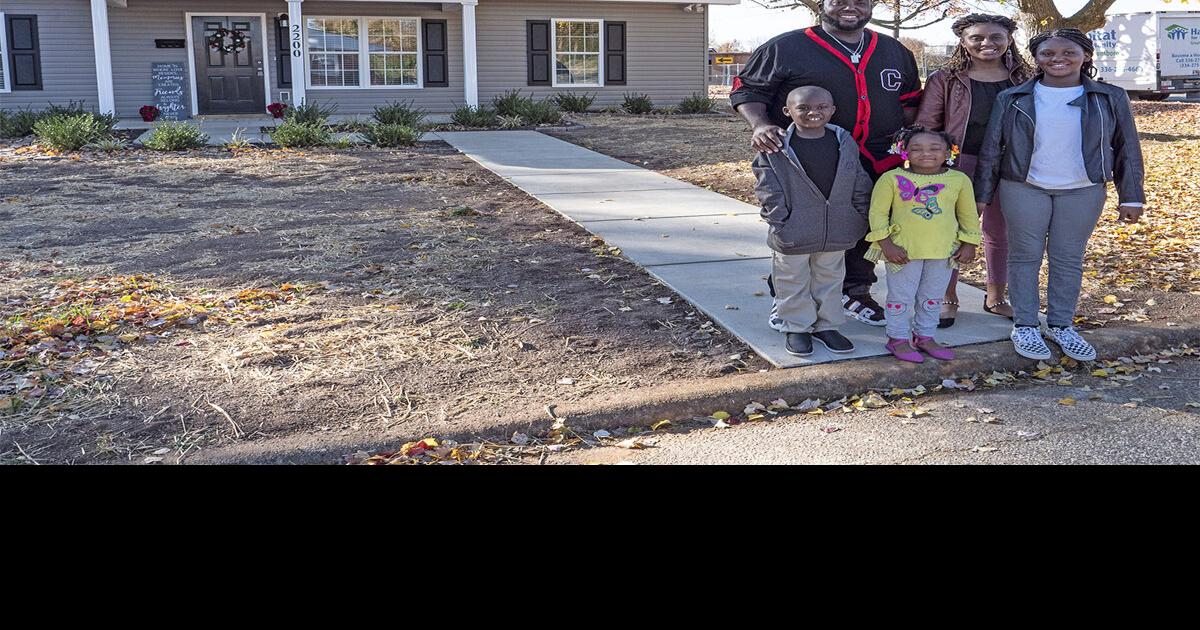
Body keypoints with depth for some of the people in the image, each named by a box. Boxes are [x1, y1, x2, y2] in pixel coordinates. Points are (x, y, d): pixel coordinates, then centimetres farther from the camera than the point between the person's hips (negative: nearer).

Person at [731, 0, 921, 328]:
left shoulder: (896, 52, 13)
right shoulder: (786, 48, -3)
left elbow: (910, 101, 23)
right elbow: (747, 89, 1)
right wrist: (760, 124, -18)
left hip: (877, 167, 4)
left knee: (865, 234, 11)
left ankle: (856, 294, 30)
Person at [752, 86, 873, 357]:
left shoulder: (845, 142, 1)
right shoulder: (776, 147, -11)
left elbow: (860, 184, 7)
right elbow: (769, 188, -11)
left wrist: (861, 218, 5)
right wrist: (780, 222, -15)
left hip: (836, 231, 4)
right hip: (794, 233, -3)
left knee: (830, 278, 16)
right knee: (794, 280, 9)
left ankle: (826, 325, 31)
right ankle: (797, 327, 24)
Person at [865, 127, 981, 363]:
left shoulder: (959, 180, -1)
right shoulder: (892, 179, -10)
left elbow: (968, 214, 10)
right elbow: (878, 212, -8)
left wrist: (969, 245, 8)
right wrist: (886, 244, -13)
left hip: (944, 251, 3)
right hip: (903, 250, -3)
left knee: (933, 298, 15)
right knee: (901, 297, 6)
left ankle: (924, 336, 30)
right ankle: (898, 339, 20)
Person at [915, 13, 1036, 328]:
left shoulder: (1024, 79, 5)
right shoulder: (945, 80, -4)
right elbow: (925, 127, -3)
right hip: (959, 164, -2)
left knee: (999, 233, 13)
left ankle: (995, 297, 28)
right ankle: (948, 299, 18)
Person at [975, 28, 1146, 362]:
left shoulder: (1110, 98, 2)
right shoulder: (1012, 99, 0)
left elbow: (1127, 149, 6)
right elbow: (992, 149, 3)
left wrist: (1130, 197, 3)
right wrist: (981, 195, 2)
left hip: (1083, 192, 1)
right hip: (1024, 189, -1)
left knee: (1068, 259, 8)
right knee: (1025, 256, 3)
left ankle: (1061, 325, 20)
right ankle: (1024, 326, 13)